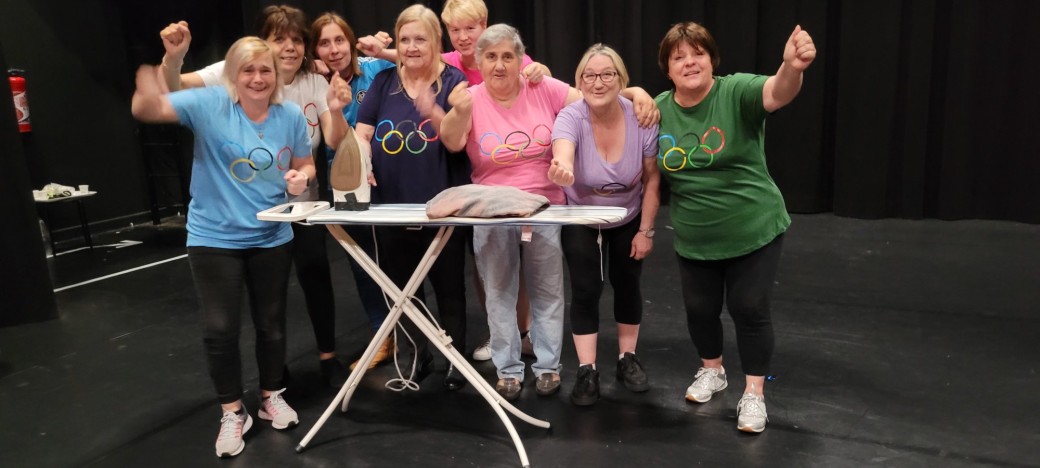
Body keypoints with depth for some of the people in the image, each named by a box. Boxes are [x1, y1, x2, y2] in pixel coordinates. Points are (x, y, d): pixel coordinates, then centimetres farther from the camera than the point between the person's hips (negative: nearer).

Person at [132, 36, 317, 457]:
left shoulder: (291, 116, -4)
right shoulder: (210, 104, -13)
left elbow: (304, 166, 7)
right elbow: (147, 110, -24)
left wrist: (301, 178, -15)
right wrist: (148, 91, -45)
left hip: (272, 238, 2)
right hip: (214, 238, -2)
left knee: (271, 322, 14)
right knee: (220, 329, 2)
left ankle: (272, 397, 35)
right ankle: (233, 412, 22)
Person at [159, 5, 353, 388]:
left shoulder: (315, 84, -4)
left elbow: (336, 142, -12)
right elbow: (174, 89, -20)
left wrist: (337, 110, -31)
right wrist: (173, 57, -40)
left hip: (303, 203, 2)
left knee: (316, 274, 3)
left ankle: (328, 358, 22)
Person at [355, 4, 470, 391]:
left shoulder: (452, 81, -2)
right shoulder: (383, 82, 7)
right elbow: (362, 133, 5)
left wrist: (433, 111, -26)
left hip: (441, 206, -3)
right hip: (391, 205, 4)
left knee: (448, 286, 7)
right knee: (401, 286, 15)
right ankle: (415, 355, 32)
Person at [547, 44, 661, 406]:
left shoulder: (641, 119, -23)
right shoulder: (570, 118, -29)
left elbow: (652, 179, -12)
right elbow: (563, 158, -51)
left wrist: (645, 230, -10)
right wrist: (562, 172, -75)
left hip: (628, 220, 2)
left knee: (626, 284, 10)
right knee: (586, 290, -6)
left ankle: (627, 359, 29)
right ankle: (587, 371, 7)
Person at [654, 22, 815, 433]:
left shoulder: (736, 92, -15)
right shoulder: (659, 109, -4)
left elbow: (777, 93, -37)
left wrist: (792, 66, -57)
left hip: (754, 229, -3)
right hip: (694, 238, 4)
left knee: (750, 309, 3)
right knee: (699, 308, 15)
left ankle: (754, 393, 21)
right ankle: (711, 371, 41)